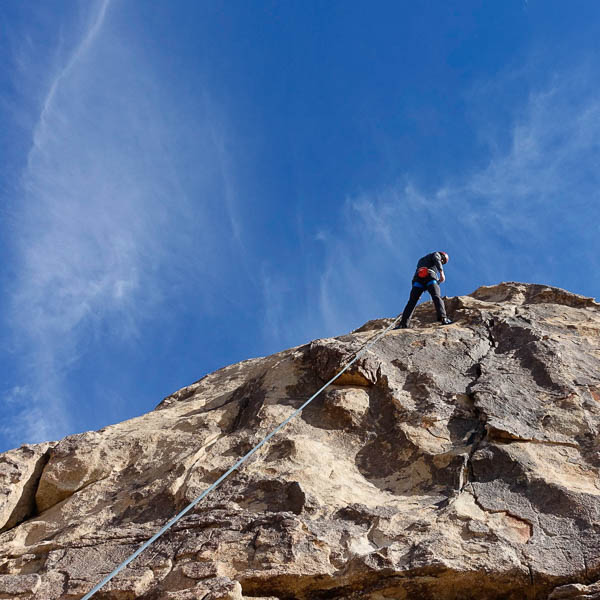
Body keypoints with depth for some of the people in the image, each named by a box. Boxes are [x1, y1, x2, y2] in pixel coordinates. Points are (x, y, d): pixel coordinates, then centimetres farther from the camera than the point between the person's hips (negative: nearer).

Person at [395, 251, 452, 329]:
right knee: (437, 297, -14)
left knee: (412, 301, -3)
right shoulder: (436, 254, 26)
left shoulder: (421, 260, 44)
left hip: (418, 278, 4)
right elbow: (437, 261, 1)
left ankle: (403, 324, -15)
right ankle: (443, 318, -33)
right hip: (430, 276, -4)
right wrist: (441, 273, -11)